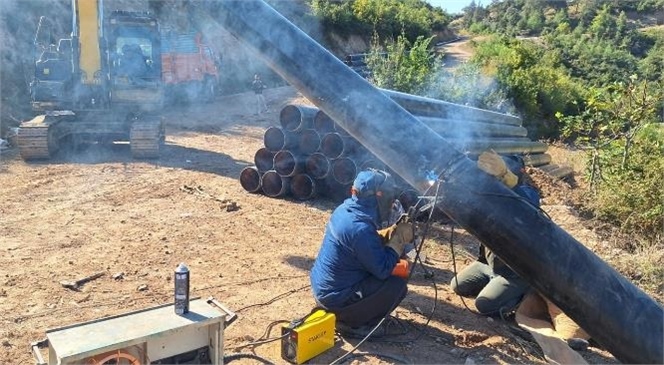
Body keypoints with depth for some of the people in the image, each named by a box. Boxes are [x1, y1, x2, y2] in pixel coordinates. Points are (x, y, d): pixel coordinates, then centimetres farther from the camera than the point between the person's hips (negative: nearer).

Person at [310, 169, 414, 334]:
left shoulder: (344, 210, -1)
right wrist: (399, 239, -11)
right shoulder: (360, 228, -29)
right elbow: (382, 270, -21)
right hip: (335, 297, -9)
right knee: (398, 285, -9)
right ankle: (353, 323, 0)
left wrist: (393, 231, 1)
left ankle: (347, 315, 18)